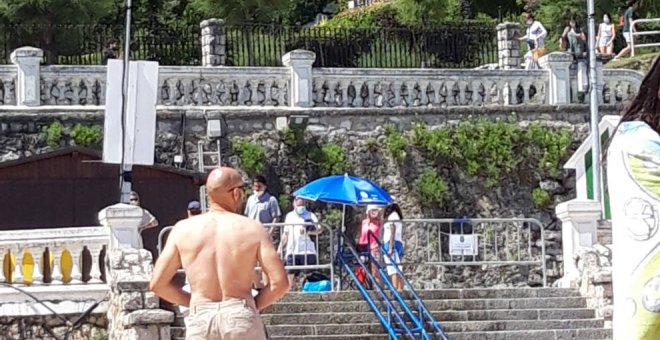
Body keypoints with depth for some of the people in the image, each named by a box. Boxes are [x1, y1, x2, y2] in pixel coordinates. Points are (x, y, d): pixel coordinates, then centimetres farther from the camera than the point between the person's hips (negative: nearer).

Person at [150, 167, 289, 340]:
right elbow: (279, 282, -6)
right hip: (242, 319, -1)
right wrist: (253, 305, 10)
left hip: (200, 321, 2)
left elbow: (157, 284, 4)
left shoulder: (183, 229, 5)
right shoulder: (253, 229, 0)